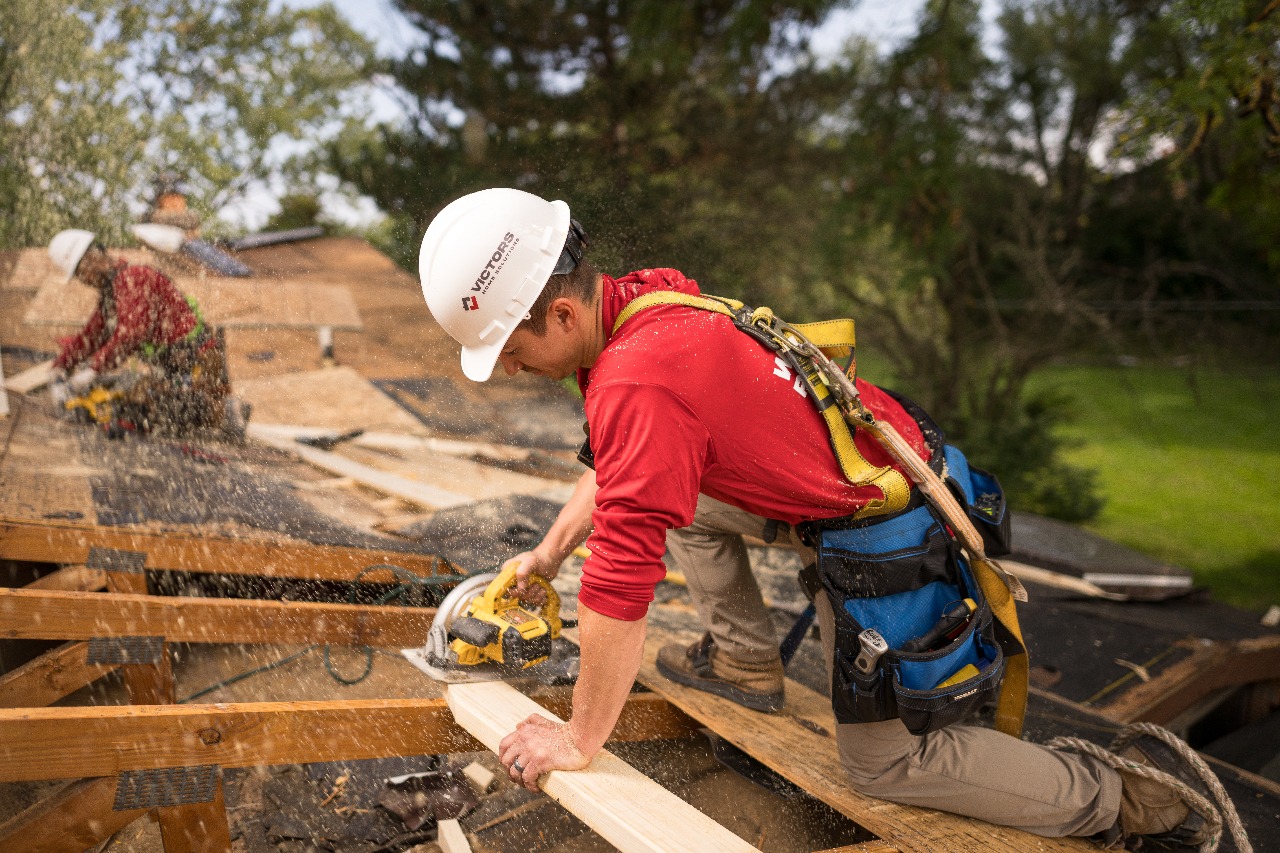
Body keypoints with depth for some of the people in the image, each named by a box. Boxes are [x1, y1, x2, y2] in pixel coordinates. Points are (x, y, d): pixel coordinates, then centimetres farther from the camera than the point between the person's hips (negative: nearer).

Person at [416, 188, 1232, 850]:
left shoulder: (636, 382, -32)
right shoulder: (642, 300, -2)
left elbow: (621, 587, -27)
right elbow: (617, 463, 16)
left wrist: (577, 741, -14)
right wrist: (548, 553, 15)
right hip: (882, 463, 9)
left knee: (882, 760, 12)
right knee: (675, 491, 17)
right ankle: (747, 661, 25)